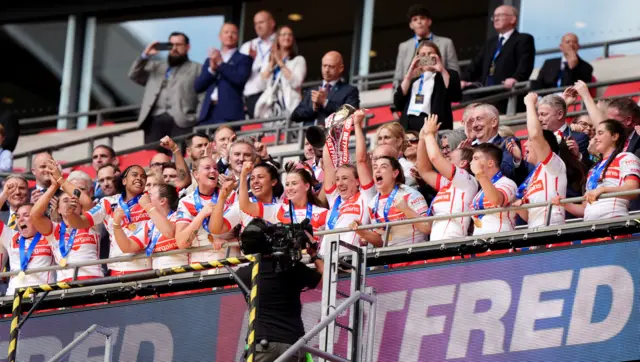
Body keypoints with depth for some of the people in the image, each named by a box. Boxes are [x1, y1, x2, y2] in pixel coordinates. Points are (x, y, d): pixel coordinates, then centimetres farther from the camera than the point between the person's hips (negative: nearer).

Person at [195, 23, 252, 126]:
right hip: (208, 113, 4)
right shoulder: (210, 60, 22)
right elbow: (198, 87, 13)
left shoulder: (243, 59, 9)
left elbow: (241, 79, -8)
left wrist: (221, 63, -5)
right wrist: (212, 69, -2)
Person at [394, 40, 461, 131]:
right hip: (410, 128, 4)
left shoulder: (447, 75, 14)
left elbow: (456, 96, -5)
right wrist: (409, 76, 4)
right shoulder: (413, 79, 24)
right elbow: (398, 103, 10)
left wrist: (443, 71, -8)